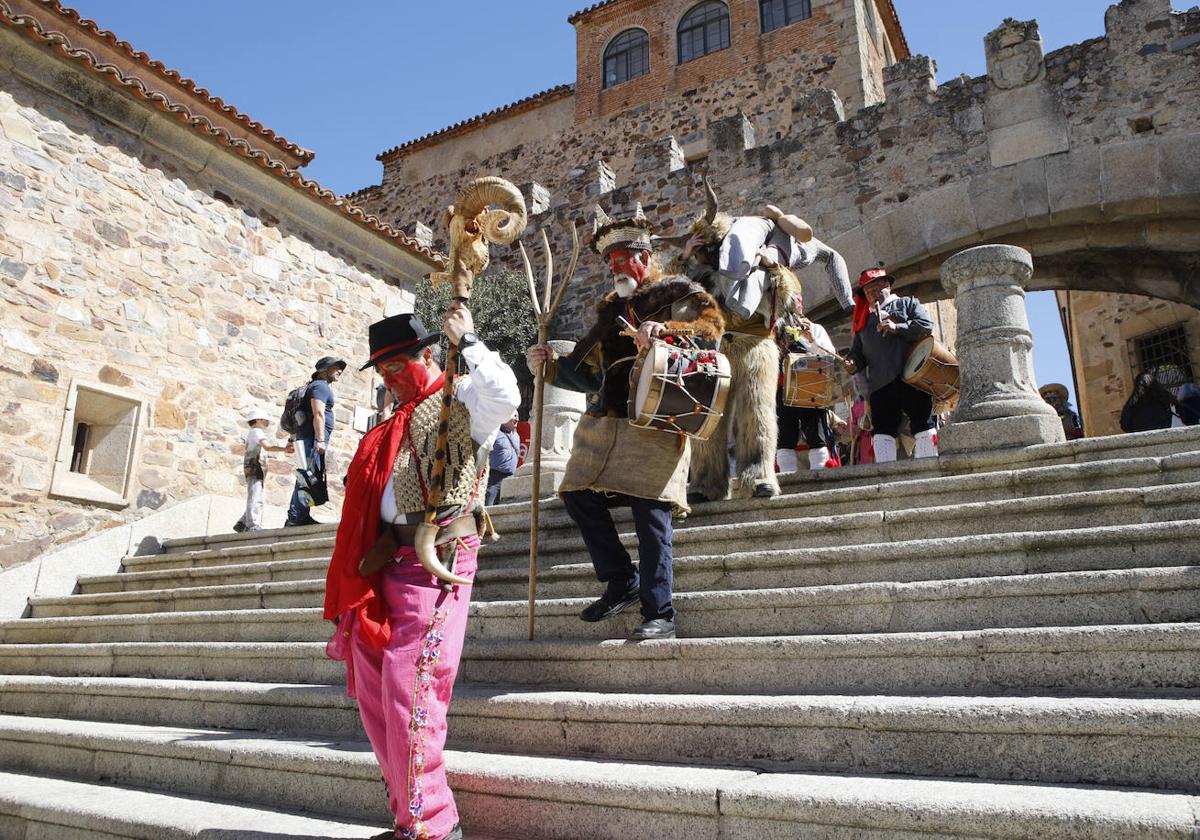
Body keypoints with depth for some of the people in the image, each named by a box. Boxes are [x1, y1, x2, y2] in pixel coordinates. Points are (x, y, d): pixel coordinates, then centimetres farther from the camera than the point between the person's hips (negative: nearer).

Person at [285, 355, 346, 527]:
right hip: (312, 438, -11)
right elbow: (318, 414, -18)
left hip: (306, 438, 11)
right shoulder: (321, 386, -5)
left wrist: (292, 439, 24)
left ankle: (298, 518, 10)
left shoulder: (316, 386, 27)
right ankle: (296, 518, -18)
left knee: (306, 479, 9)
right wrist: (320, 440, -24)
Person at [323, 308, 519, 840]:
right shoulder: (398, 421, 23)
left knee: (409, 688, -12)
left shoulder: (461, 402, 0)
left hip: (436, 557, -9)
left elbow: (504, 394, -25)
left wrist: (466, 341, -15)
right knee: (373, 689, 10)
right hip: (384, 562, 9)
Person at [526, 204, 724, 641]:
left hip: (654, 422, -7)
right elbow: (590, 376, 25)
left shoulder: (677, 292, 9)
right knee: (578, 495, -1)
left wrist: (666, 329, -24)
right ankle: (622, 582, 16)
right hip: (603, 422, 7)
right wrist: (552, 366, 9)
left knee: (649, 511, -10)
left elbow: (713, 325, -9)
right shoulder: (610, 308, 26)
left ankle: (659, 615, -1)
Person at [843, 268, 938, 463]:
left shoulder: (907, 303, 16)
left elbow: (927, 325, 1)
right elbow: (858, 351, 24)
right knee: (882, 432, -3)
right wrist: (853, 363, 2)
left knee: (922, 425, -7)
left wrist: (897, 328, -9)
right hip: (879, 384, 4)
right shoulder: (864, 321, 26)